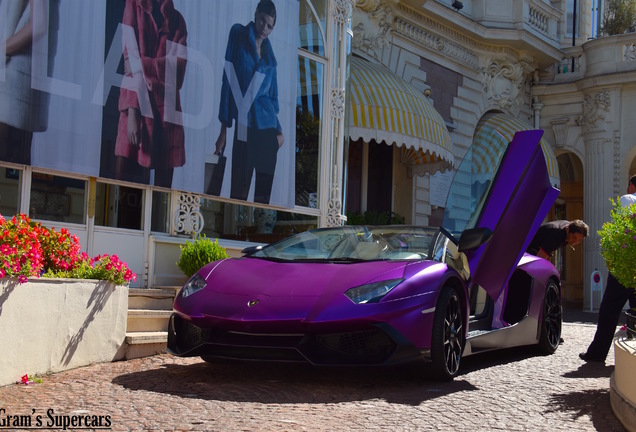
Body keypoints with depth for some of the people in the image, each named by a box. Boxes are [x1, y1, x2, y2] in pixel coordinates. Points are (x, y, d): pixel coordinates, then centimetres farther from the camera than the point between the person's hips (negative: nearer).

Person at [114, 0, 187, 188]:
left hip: (167, 106, 3)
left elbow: (178, 66, 0)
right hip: (136, 104, -2)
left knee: (163, 186, 1)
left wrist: (144, 67, -13)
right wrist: (132, 112, -13)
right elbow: (130, 60, -3)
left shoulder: (177, 19, 15)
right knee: (122, 178, -10)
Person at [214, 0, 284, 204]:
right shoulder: (238, 35, 3)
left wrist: (278, 129, 13)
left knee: (264, 193, 5)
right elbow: (228, 82, -2)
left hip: (267, 128, 5)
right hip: (244, 126, -4)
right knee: (239, 191, -5)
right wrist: (224, 128, -6)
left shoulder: (268, 50, 15)